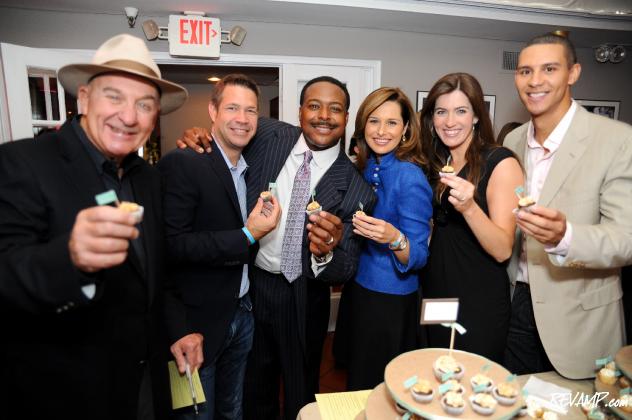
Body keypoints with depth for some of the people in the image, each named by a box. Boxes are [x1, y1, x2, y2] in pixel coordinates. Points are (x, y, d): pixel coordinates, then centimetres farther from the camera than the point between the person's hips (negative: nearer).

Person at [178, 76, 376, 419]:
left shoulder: (355, 188, -15)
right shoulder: (268, 136, -9)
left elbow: (346, 271, -15)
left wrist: (326, 252, -37)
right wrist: (201, 136, -12)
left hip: (304, 301, -2)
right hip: (248, 286, 3)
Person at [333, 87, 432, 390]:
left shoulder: (410, 178, -20)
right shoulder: (362, 169, 0)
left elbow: (418, 257, -19)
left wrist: (394, 238, -37)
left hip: (390, 300, -7)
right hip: (356, 288, 7)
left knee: (376, 387, 14)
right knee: (355, 379, 26)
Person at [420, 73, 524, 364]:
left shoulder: (501, 163, -13)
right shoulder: (437, 163, 5)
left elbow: (503, 250, -19)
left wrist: (469, 207, -33)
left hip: (480, 307, -6)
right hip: (435, 297, 6)